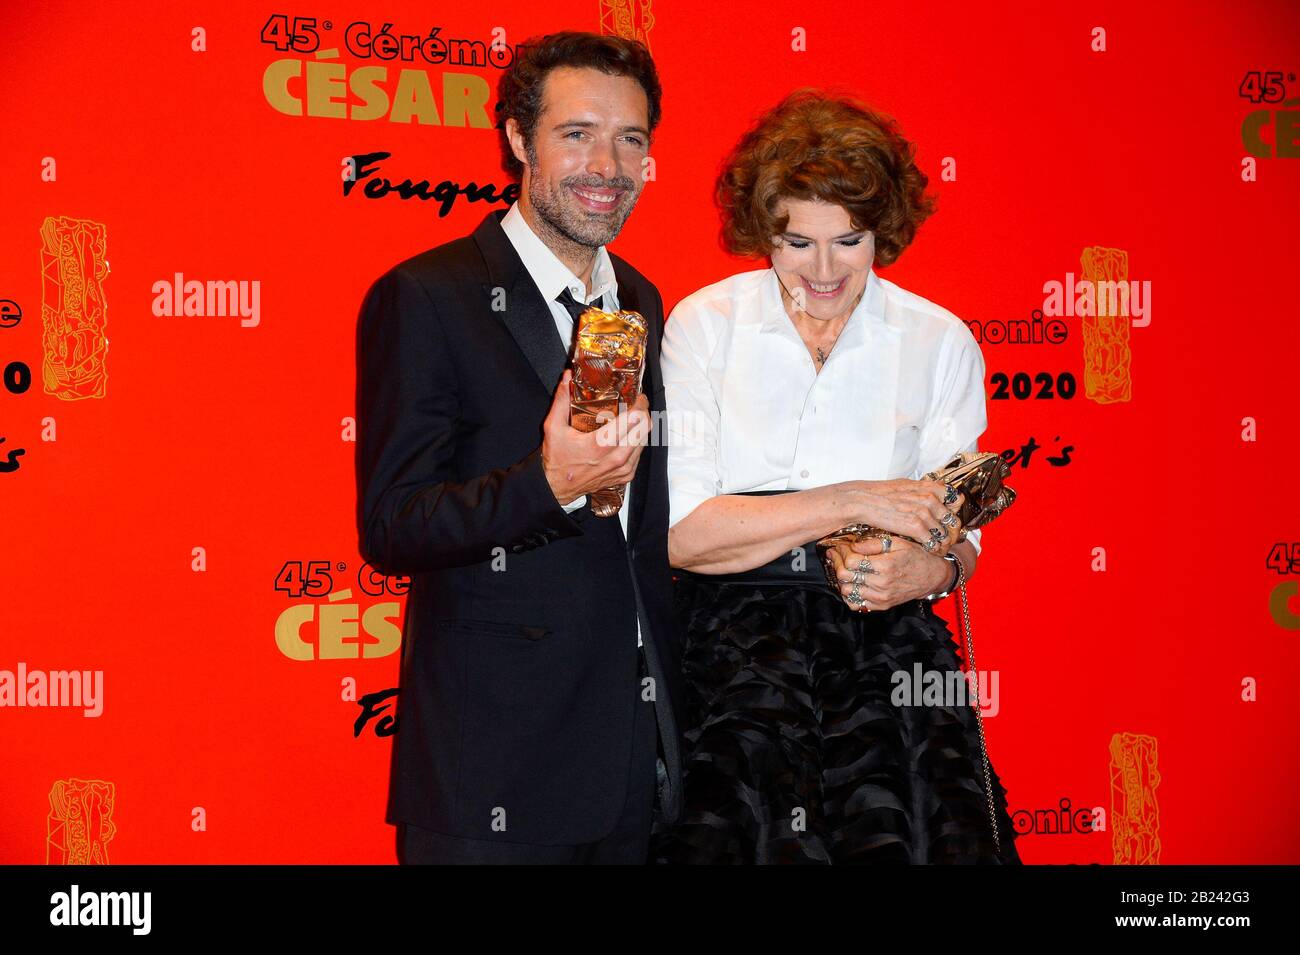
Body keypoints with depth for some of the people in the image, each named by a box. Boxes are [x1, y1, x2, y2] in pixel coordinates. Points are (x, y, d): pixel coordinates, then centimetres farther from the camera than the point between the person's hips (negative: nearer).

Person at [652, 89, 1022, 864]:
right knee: (749, 826, -18)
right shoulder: (703, 325, 1)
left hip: (885, 640, 1)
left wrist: (930, 570, -13)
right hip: (732, 640, -1)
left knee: (896, 831, -17)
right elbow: (680, 533, -7)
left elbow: (957, 534, 10)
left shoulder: (941, 343, 6)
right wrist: (852, 501, -12)